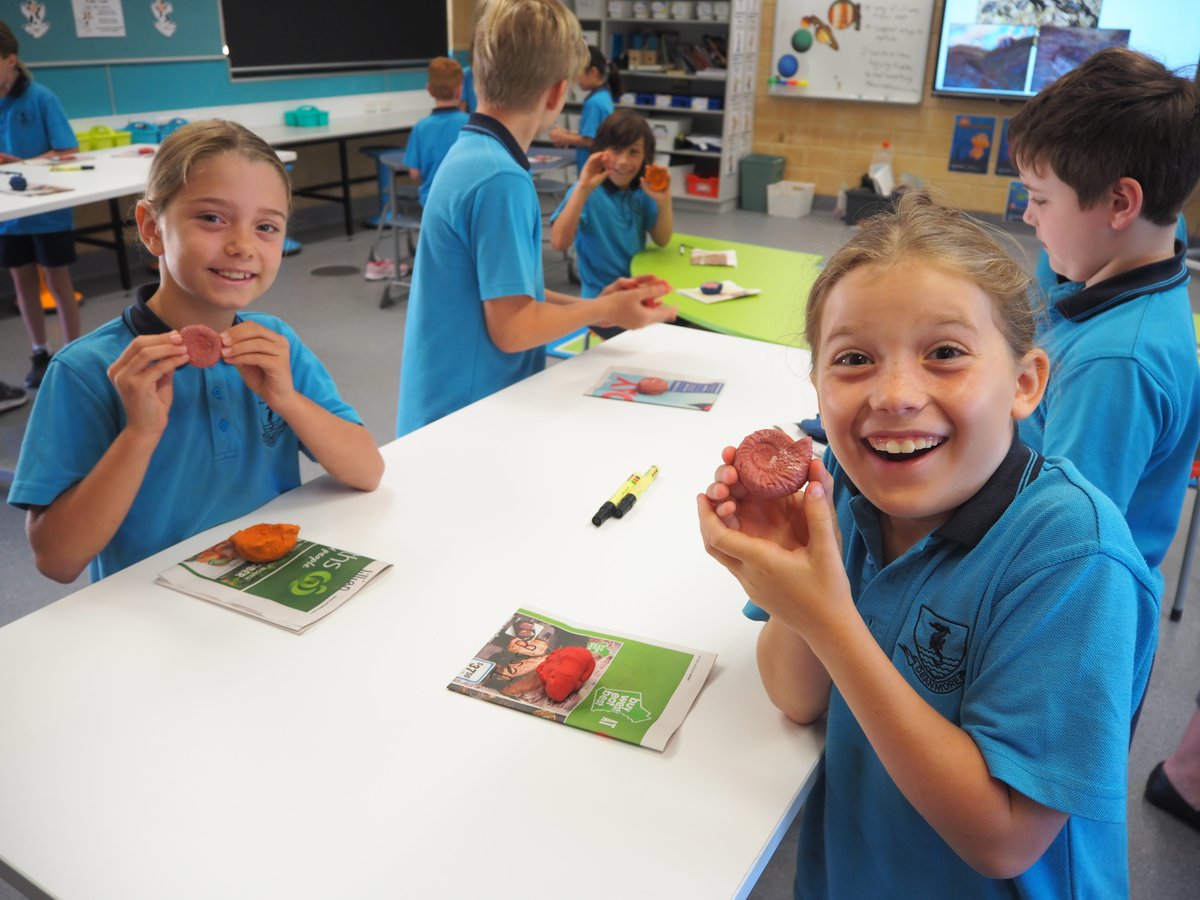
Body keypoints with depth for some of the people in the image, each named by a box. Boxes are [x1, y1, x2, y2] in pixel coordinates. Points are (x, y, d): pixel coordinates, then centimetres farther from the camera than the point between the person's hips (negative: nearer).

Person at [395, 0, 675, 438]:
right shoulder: (500, 180, -22)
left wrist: (590, 305, 9)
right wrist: (605, 311, -7)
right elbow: (512, 328, -21)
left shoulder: (470, 154, 7)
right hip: (470, 419, -9)